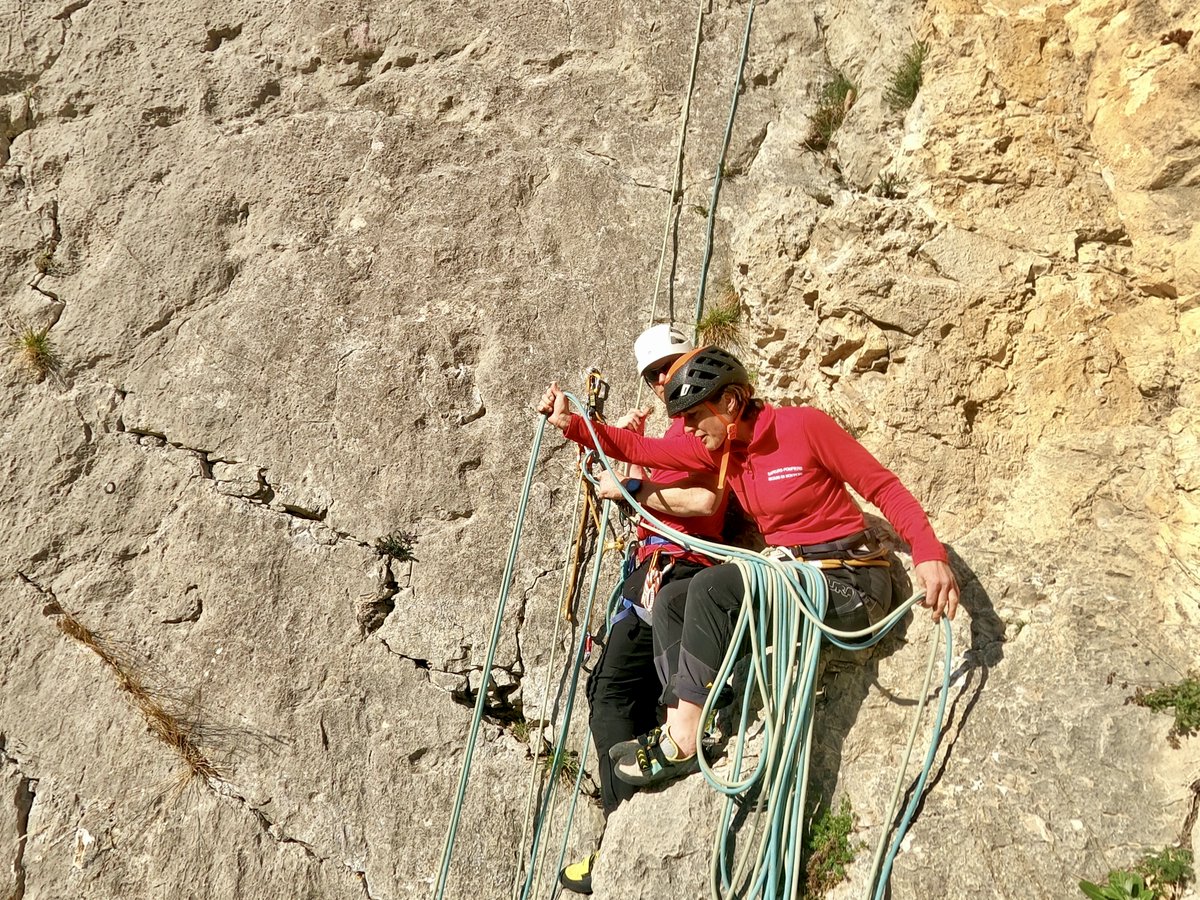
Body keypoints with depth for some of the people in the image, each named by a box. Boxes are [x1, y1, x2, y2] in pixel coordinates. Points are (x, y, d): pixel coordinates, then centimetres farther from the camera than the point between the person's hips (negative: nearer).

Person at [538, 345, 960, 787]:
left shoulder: (803, 426, -14)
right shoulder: (719, 446, 5)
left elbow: (885, 486, -13)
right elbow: (641, 449, 6)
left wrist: (930, 554, -26)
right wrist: (570, 424, -4)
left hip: (849, 582, -8)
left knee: (711, 587, -23)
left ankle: (683, 742, -20)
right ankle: (680, 728, -11)